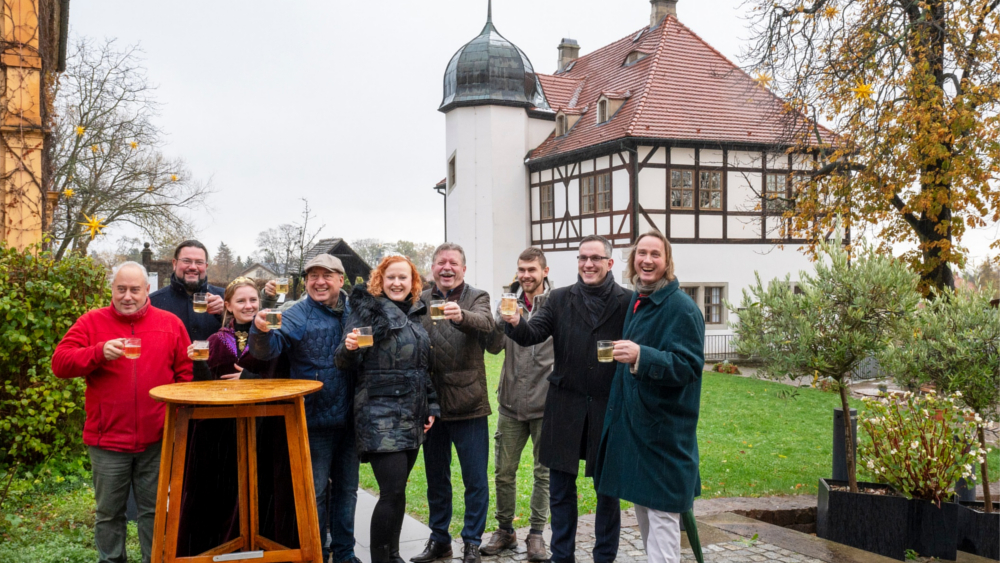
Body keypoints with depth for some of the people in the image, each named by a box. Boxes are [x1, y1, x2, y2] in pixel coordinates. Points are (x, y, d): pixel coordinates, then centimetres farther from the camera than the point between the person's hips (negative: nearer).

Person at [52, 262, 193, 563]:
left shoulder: (170, 324, 4)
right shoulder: (92, 322, 1)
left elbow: (186, 373, 6)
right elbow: (59, 363, -6)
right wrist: (100, 352, -21)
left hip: (157, 440, 1)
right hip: (108, 439, 0)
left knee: (155, 510, 11)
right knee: (109, 512, 12)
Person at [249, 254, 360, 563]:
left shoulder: (353, 312, 4)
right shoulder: (296, 316, -9)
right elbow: (269, 349, -24)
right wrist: (262, 331, -44)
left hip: (348, 418, 5)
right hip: (314, 419, -4)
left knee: (347, 489, 17)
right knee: (315, 491, 6)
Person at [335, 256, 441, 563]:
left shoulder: (416, 314, 12)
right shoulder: (367, 309, -5)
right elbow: (348, 363, -9)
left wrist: (431, 406, 14)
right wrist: (349, 348, -30)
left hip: (412, 417, 6)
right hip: (380, 416, -6)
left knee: (397, 491, 13)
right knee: (393, 493, -10)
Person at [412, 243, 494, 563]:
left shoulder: (477, 298, -2)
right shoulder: (420, 302, 6)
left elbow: (486, 324, -24)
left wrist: (461, 316, -45)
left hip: (468, 403, -3)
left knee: (476, 480, 4)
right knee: (436, 478, 16)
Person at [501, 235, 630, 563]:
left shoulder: (627, 302, -3)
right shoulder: (560, 299, 4)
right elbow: (533, 334, -6)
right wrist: (515, 324, -25)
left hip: (609, 406, -2)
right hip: (566, 405, 2)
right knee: (561, 486, 11)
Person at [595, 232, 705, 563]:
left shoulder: (681, 308, -14)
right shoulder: (636, 301, 11)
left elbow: (689, 365, -23)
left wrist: (641, 356, -35)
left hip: (664, 429, -9)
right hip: (632, 422, 9)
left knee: (661, 511, -3)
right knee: (642, 505, 19)